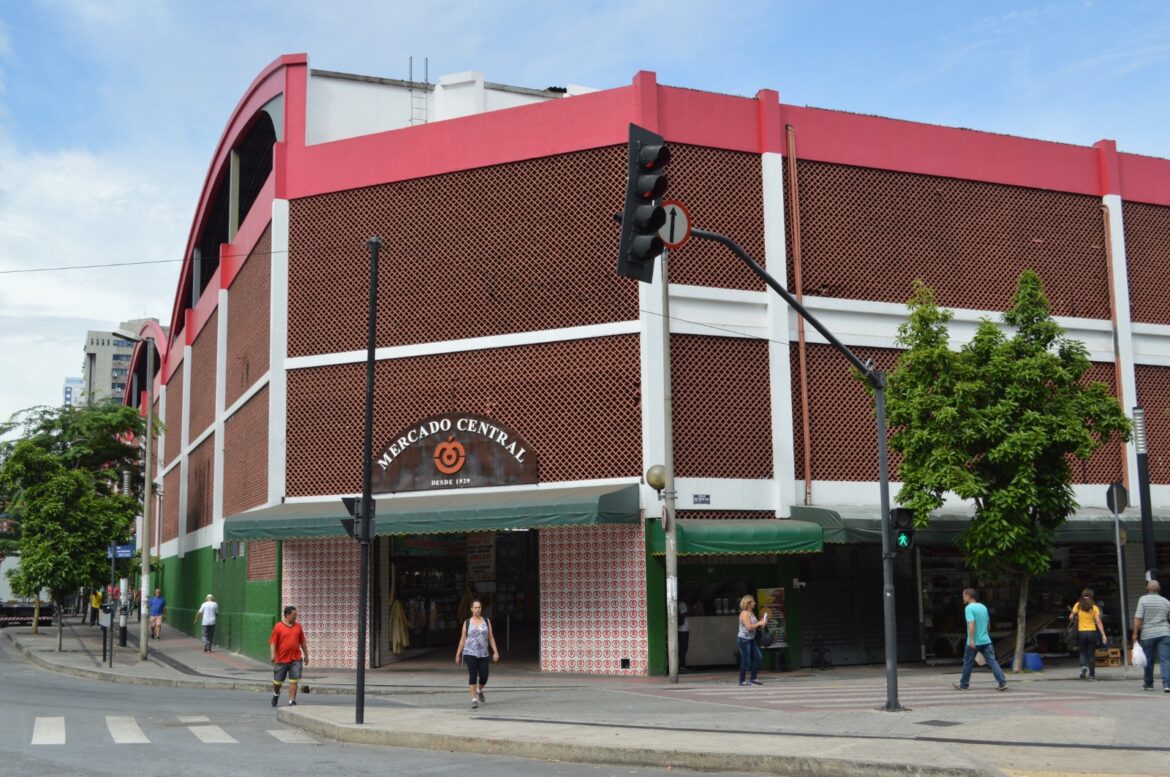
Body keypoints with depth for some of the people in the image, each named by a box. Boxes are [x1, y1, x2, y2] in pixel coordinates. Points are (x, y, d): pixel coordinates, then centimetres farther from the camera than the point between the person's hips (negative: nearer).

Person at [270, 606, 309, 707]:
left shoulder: (298, 626, 7)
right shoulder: (278, 626, -4)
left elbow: (302, 642, 15)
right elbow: (273, 642, -6)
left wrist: (306, 655, 16)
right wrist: (273, 654, -19)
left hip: (296, 659, 2)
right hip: (281, 659, -2)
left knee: (294, 681, -5)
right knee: (277, 681, 12)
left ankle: (292, 701, -1)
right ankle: (276, 694, 41)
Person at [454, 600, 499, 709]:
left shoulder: (487, 621, 9)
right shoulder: (467, 622, 5)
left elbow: (491, 638, 7)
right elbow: (462, 639, 8)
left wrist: (495, 652, -1)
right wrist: (458, 655, 6)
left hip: (483, 654, 2)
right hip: (470, 653, -2)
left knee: (484, 676, -1)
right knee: (473, 676, -10)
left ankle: (479, 691, 31)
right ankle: (474, 699, -5)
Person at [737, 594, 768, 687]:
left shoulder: (751, 613, 13)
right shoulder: (744, 613, -16)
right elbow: (749, 627, -24)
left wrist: (761, 623, 3)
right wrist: (759, 623, -15)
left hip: (751, 640, 9)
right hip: (744, 640, -9)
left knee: (758, 658, 7)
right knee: (745, 661, -5)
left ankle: (753, 679, 14)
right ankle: (742, 681, 5)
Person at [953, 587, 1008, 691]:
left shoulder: (969, 608, -11)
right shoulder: (983, 607, 12)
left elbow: (971, 623, -22)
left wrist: (971, 640, -23)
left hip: (974, 642, -6)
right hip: (986, 640, 6)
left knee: (968, 663, 8)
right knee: (992, 661, 0)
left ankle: (963, 684, 20)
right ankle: (1002, 682, -11)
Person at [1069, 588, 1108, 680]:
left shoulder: (1078, 605, -2)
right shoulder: (1094, 607, -1)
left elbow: (1071, 616, -7)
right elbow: (1098, 622, -7)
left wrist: (1071, 618, 17)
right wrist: (1103, 635, -7)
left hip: (1081, 632, 0)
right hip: (1092, 632, 0)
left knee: (1083, 652, 15)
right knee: (1091, 654, 10)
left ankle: (1084, 666, -12)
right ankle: (1092, 674, 10)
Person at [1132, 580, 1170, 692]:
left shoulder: (1143, 600, -3)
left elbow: (1138, 618, -9)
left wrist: (1135, 633, -5)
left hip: (1148, 634, -1)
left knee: (1148, 661, 11)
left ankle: (1148, 684, 23)